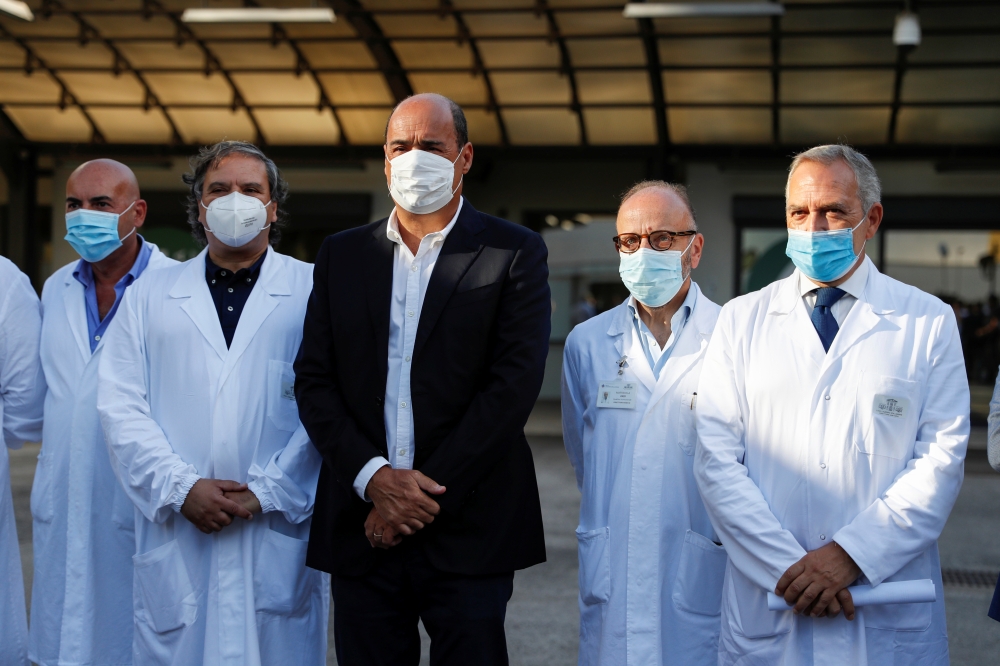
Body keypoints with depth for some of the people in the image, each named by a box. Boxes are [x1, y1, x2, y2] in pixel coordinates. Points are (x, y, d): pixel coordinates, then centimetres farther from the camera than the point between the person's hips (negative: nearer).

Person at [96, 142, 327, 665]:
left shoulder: (315, 292, 4)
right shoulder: (150, 296, 13)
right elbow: (120, 407, 5)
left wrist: (266, 492, -11)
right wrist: (181, 488, -8)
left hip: (279, 536, -2)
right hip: (175, 540, 2)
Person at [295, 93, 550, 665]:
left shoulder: (515, 253, 0)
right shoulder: (341, 255, 11)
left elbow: (514, 383, -9)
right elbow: (313, 380, 6)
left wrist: (424, 492, -13)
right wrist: (374, 477, -10)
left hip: (468, 531, -3)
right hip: (362, 528, 3)